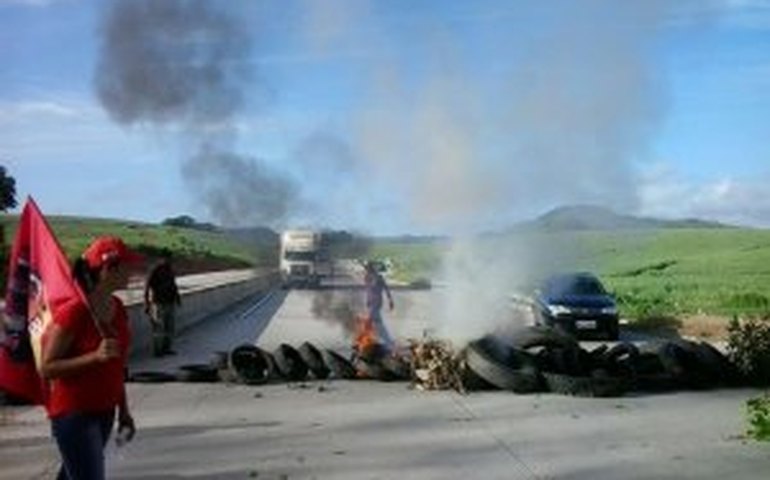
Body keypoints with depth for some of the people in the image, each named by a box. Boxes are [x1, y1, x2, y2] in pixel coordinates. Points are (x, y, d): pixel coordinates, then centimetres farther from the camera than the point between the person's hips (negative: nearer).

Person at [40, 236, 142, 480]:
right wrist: (95, 356, -29)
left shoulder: (118, 309, 4)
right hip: (73, 414, -8)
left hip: (105, 412, 8)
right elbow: (47, 368, -18)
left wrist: (123, 409, 16)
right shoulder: (72, 313, -19)